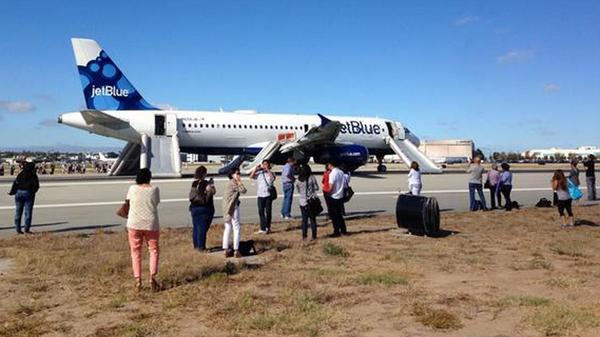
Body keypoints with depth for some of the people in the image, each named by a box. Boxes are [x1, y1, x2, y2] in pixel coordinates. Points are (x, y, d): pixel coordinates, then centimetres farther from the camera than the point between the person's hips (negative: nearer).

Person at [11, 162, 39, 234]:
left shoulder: (20, 174, 12)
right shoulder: (33, 175, 2)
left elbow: (15, 184, 4)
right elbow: (36, 185, -9)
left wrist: (12, 192, 2)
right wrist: (33, 192, -8)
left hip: (18, 193, 4)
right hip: (28, 193, -4)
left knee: (18, 212, 9)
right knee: (28, 212, -1)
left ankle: (18, 229, 9)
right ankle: (27, 229, -3)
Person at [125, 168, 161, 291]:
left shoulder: (132, 188, -1)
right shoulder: (154, 189, -2)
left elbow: (128, 202, 11)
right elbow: (156, 202, 7)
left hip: (134, 224, 1)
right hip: (151, 224, 0)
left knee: (136, 252, 10)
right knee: (154, 250, 13)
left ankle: (138, 280, 7)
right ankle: (152, 277, -1)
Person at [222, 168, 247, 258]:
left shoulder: (230, 183, 16)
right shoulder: (233, 183, -13)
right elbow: (243, 190, -17)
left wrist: (238, 182, 6)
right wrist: (240, 182, -7)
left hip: (227, 208, 9)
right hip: (233, 208, -9)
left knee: (227, 228, 10)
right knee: (236, 228, -2)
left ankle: (226, 250, 13)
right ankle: (236, 251, -1)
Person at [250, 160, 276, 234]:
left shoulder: (270, 173, 4)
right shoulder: (258, 173, 9)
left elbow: (272, 178, -18)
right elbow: (251, 176, -4)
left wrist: (267, 169, -16)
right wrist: (256, 168, -7)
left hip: (268, 195, -2)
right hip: (260, 195, 2)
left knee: (268, 212, 5)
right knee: (261, 212, 1)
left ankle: (268, 228, 16)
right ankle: (263, 228, 7)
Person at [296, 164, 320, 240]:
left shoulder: (299, 180, -1)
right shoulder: (312, 177, -8)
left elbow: (298, 190, 6)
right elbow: (316, 188, -3)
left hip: (303, 202, 2)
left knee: (304, 219, 10)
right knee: (313, 219, 8)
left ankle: (304, 235, 11)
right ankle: (313, 236, 10)